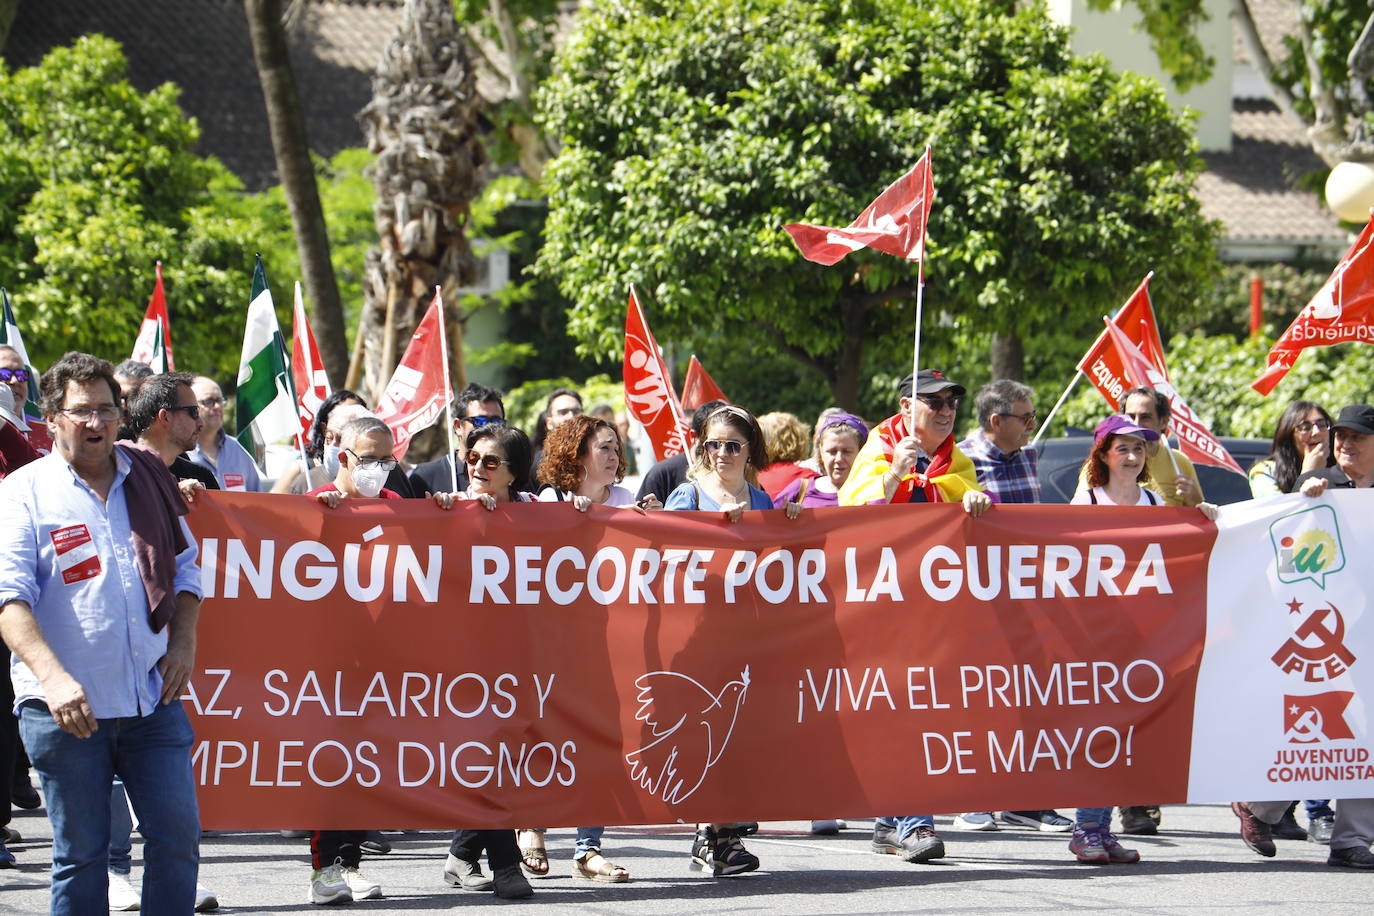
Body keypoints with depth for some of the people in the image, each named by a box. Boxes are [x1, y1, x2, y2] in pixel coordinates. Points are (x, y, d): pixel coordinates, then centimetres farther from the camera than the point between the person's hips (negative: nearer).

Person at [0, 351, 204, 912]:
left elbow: (184, 567, 20)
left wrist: (183, 643, 3)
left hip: (153, 699, 4)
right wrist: (53, 677, -27)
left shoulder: (148, 478, 10)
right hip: (66, 708, -3)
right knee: (80, 852, 3)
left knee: (179, 835, 1)